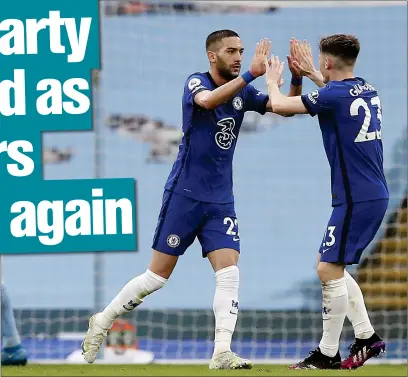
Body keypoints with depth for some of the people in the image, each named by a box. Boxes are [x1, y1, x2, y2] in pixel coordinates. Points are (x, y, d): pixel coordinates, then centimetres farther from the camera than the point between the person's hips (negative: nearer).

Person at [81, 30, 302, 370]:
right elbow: (208, 100, -32)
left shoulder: (243, 93, 7)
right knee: (158, 275, 0)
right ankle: (102, 322, 18)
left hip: (221, 200, 5)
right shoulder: (196, 82, -9)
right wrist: (251, 74, -39)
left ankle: (222, 354, -14)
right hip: (184, 195, -5)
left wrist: (296, 79, -14)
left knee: (229, 272, -11)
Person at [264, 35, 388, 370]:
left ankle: (328, 354, -2)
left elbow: (280, 105, -12)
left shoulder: (333, 94, -15)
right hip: (374, 195, 9)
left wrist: (272, 81, 9)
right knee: (331, 266, 17)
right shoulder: (368, 90, 11)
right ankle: (366, 336, 16)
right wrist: (312, 74, 38)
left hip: (356, 199, -9)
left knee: (329, 270, -6)